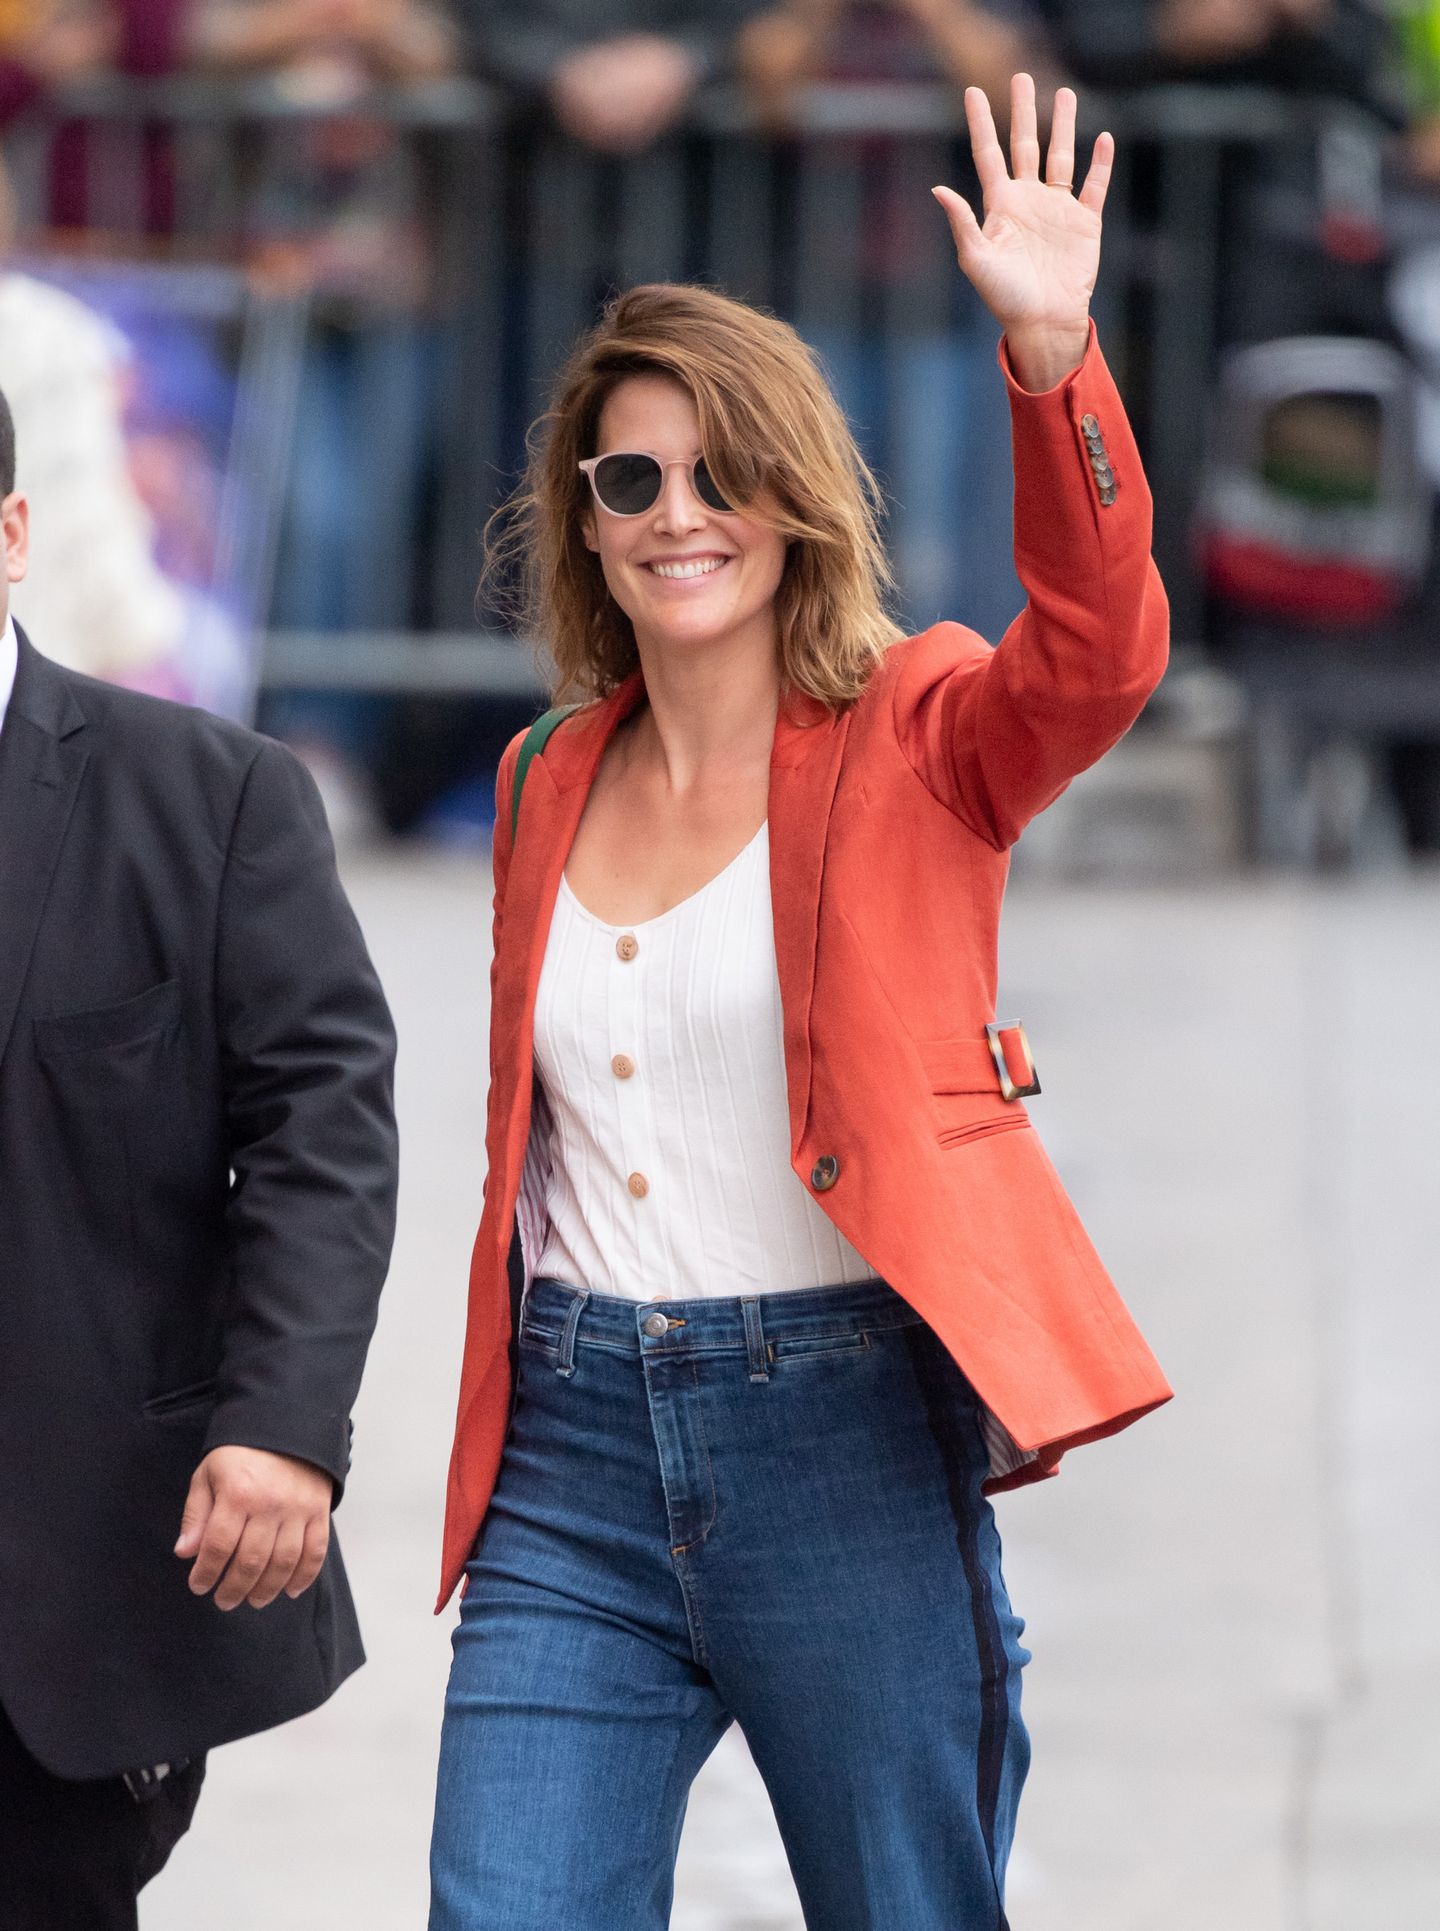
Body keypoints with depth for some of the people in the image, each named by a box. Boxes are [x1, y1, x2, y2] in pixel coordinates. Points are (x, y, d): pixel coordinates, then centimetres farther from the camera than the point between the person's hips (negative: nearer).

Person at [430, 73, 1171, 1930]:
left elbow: (1095, 653, -23)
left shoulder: (915, 744, -1)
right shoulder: (549, 792, 14)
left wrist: (1052, 359, -37)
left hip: (844, 1426, -4)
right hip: (577, 1448, 4)